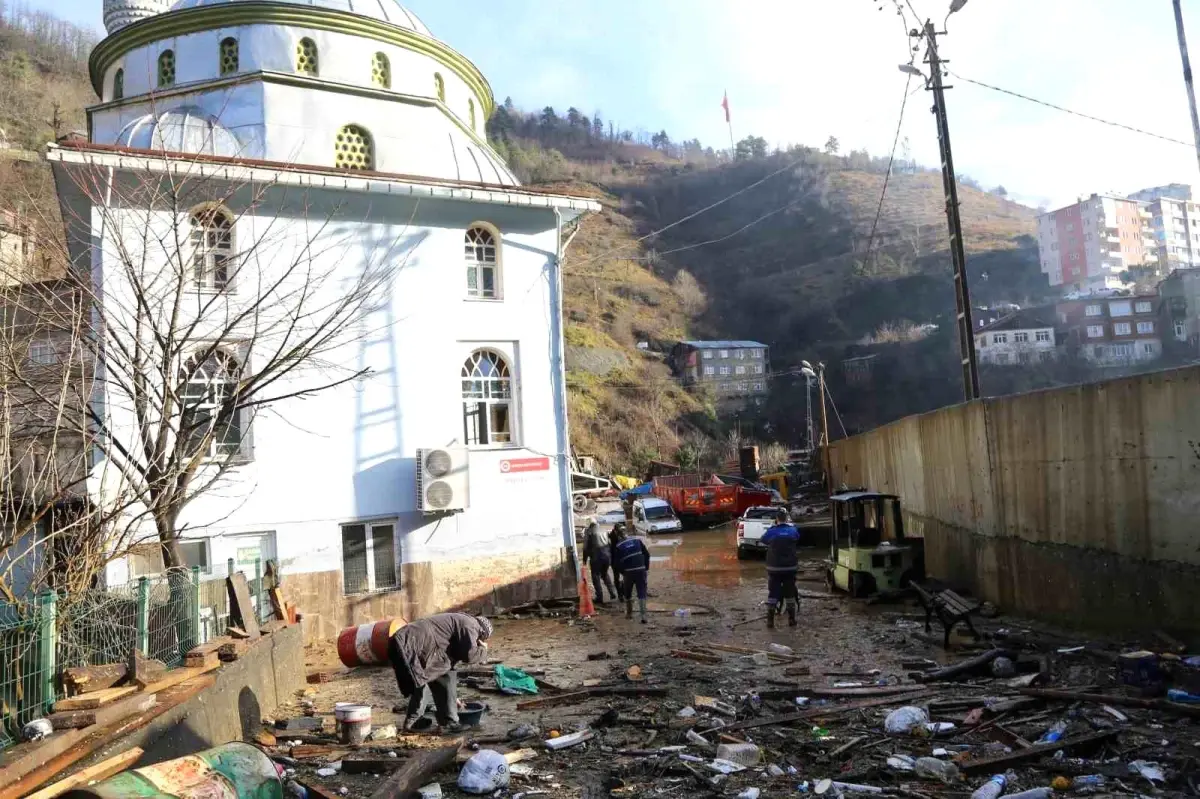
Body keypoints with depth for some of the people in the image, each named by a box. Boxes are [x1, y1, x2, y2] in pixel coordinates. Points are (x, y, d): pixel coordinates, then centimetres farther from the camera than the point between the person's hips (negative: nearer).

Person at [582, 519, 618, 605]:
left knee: (596, 576, 7)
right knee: (605, 574, 25)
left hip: (596, 556, -5)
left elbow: (586, 547, -4)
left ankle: (600, 598, 3)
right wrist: (610, 557, 17)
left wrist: (584, 560, 2)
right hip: (607, 555, 5)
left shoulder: (588, 532, -2)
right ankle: (612, 592, 16)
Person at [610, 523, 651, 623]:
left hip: (628, 572, -2)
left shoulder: (618, 546, -2)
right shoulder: (637, 540, 5)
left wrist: (622, 572, 13)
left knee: (627, 594, 19)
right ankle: (643, 616, -6)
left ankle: (629, 613, 28)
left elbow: (617, 562, -3)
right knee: (642, 593, 4)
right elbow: (647, 554, 6)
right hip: (641, 570, 2)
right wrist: (647, 568, 13)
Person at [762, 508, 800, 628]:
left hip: (774, 568, -1)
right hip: (790, 568, 1)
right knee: (790, 593, 12)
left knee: (772, 593, 5)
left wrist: (772, 526, 18)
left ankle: (770, 620, 3)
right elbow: (798, 538, 18)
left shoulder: (771, 531, -9)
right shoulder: (793, 530, -4)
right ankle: (791, 619, 15)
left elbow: (763, 539, 10)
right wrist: (789, 524, 25)